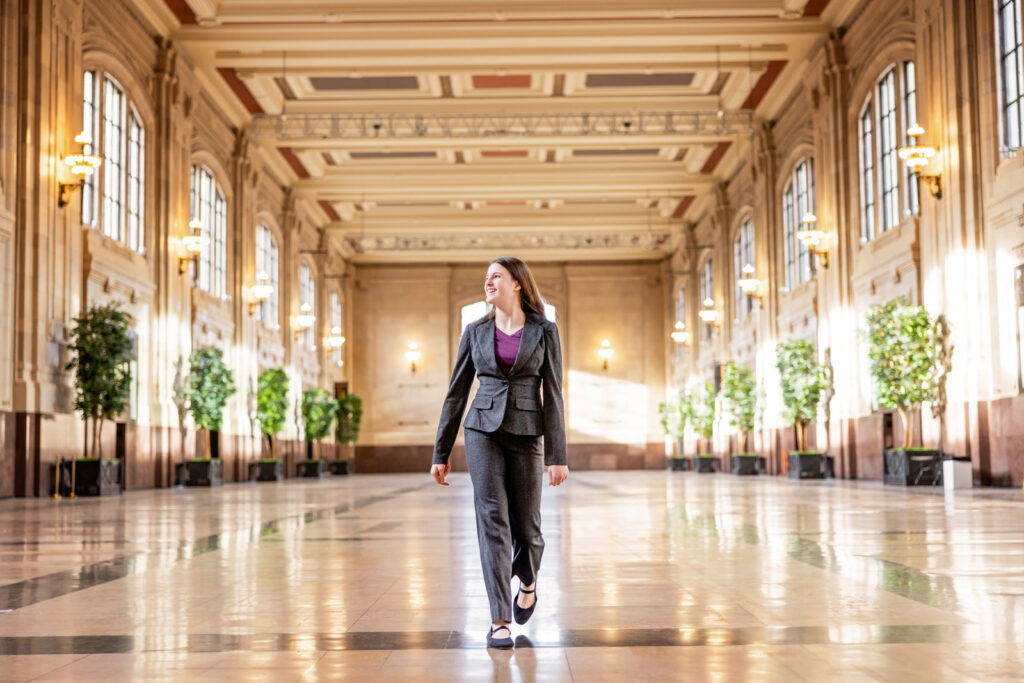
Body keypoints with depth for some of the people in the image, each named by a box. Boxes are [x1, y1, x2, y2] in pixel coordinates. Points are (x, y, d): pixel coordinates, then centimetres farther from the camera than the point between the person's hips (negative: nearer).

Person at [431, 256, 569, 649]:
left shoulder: (544, 331, 1)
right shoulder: (475, 332, 6)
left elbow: (552, 395, -2)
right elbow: (456, 394, 9)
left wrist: (557, 455, -7)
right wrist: (440, 453, 8)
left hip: (526, 435, -1)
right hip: (483, 431, 1)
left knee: (526, 527, 5)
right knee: (492, 521, -10)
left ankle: (527, 582, 39)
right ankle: (499, 622, -7)